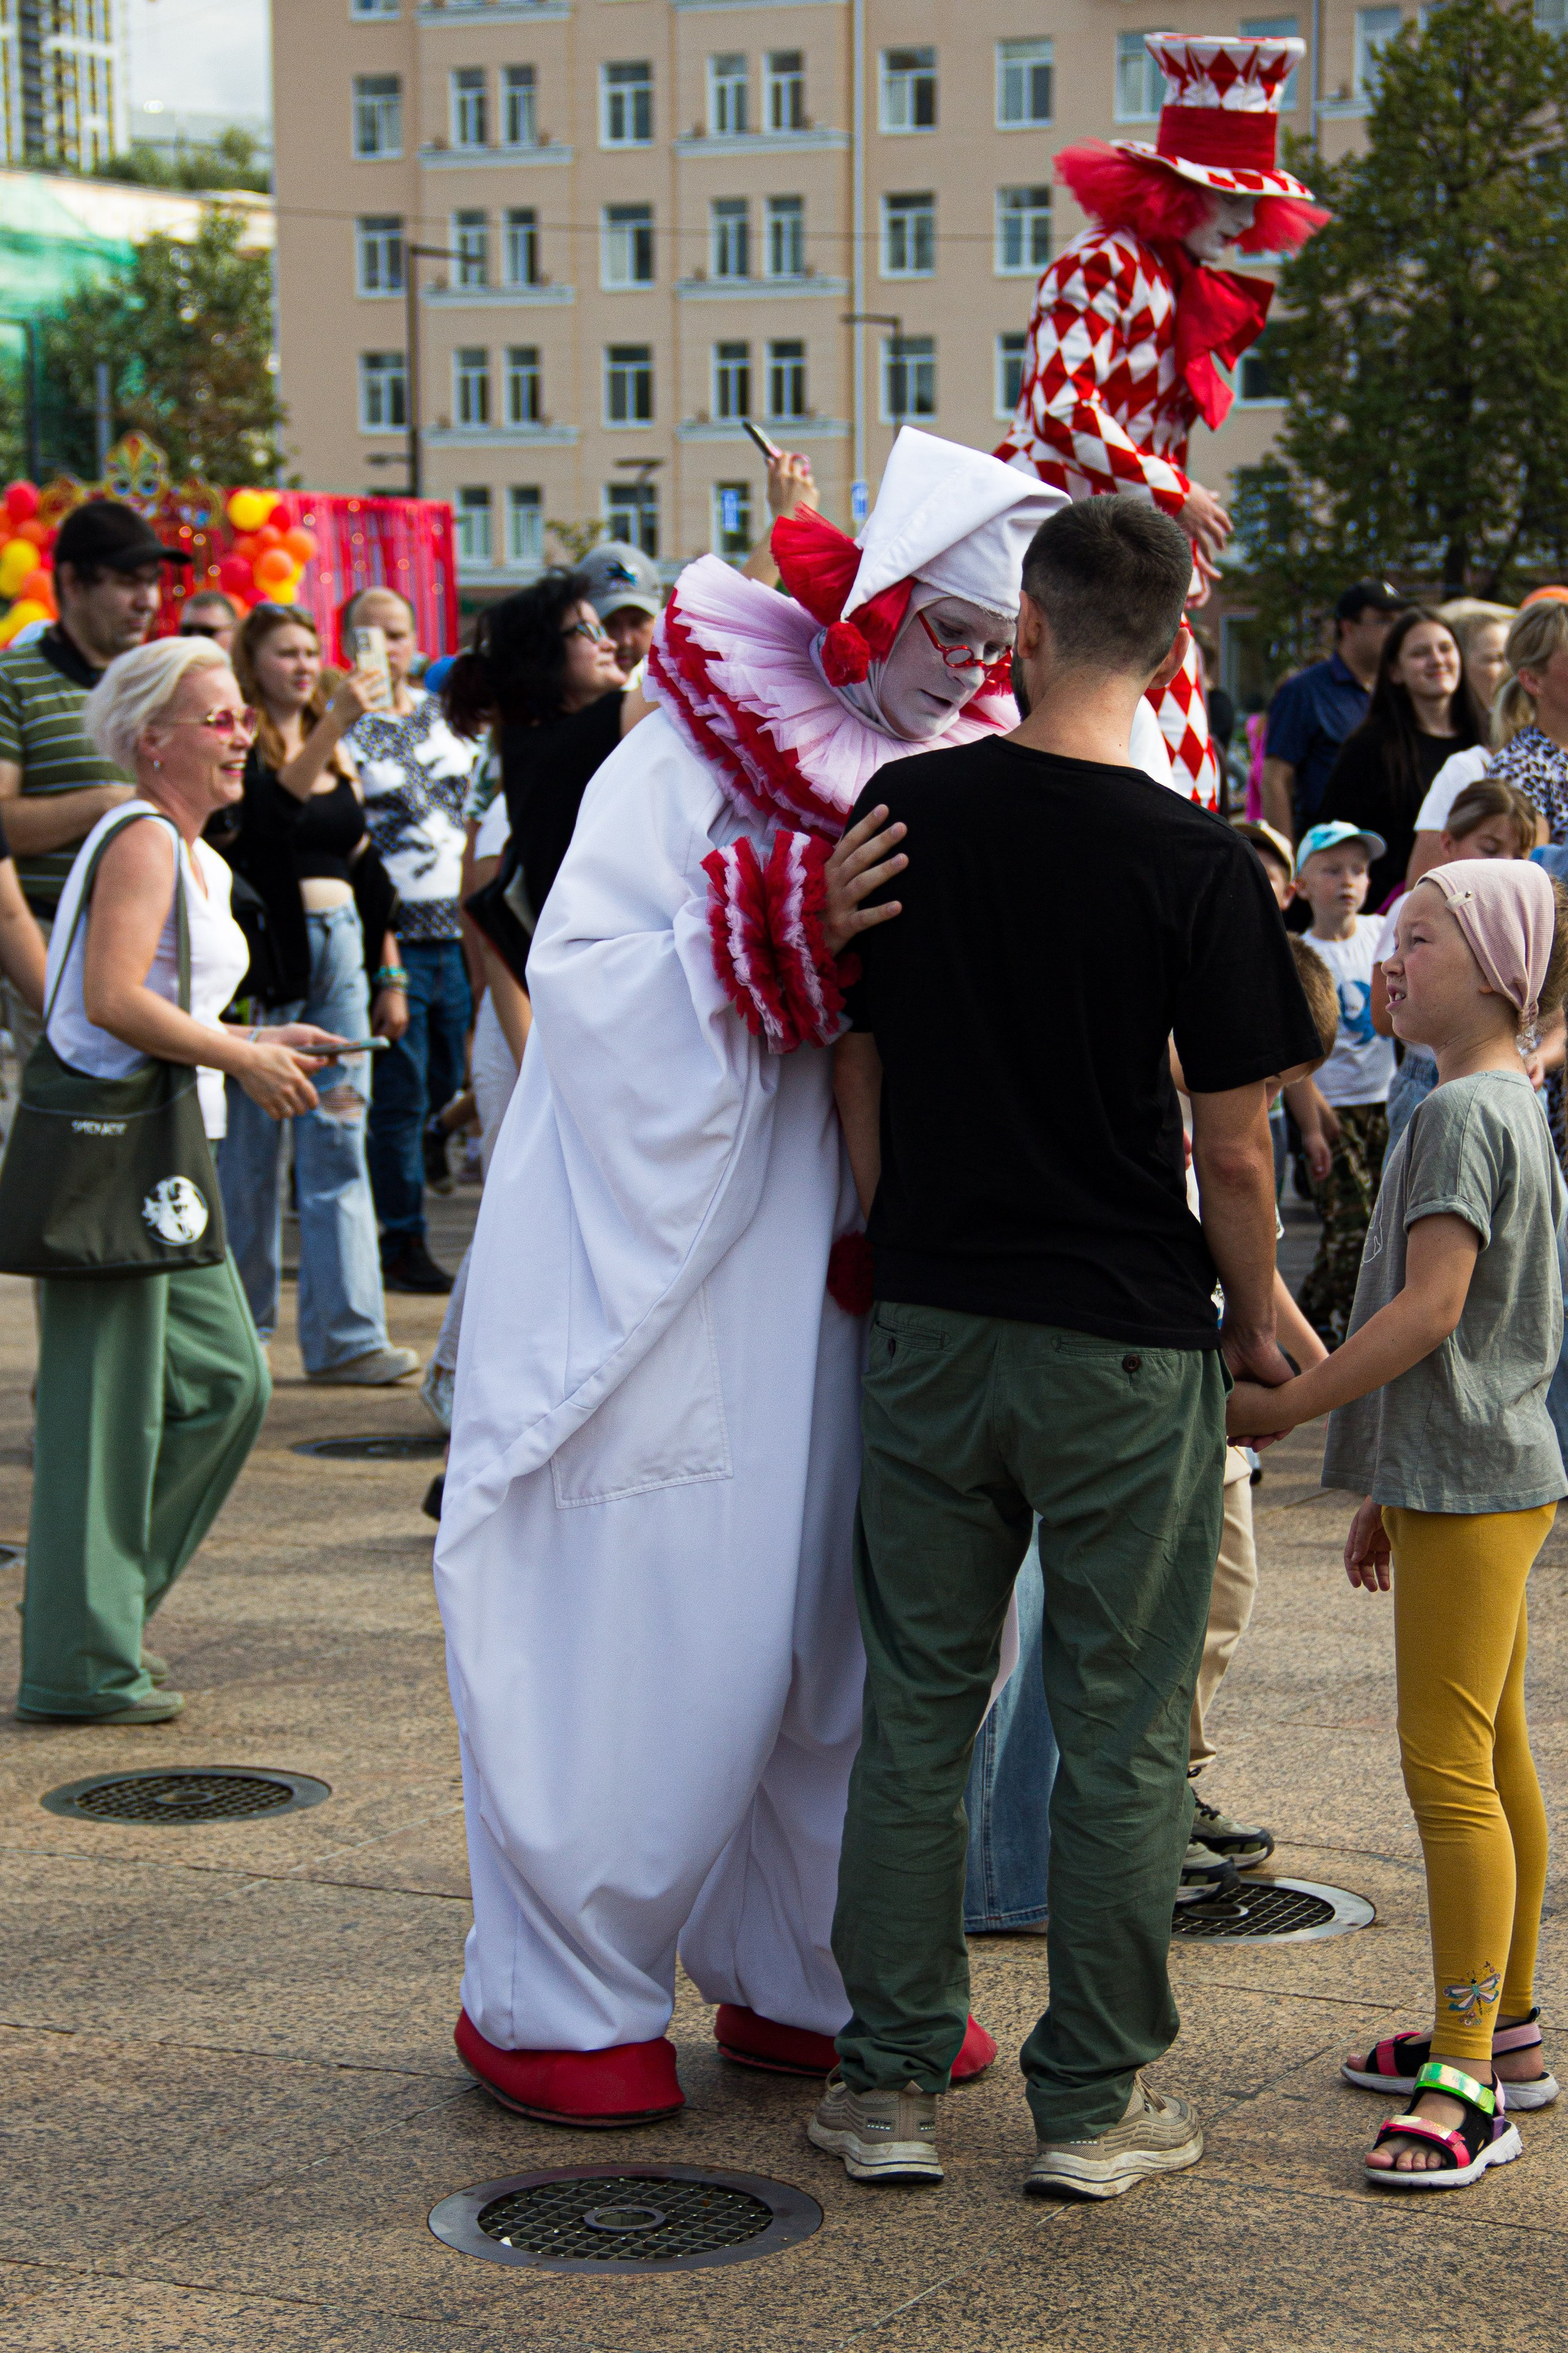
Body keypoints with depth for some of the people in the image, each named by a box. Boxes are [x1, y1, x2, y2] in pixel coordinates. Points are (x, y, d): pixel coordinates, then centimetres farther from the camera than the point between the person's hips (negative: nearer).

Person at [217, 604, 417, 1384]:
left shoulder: (338, 756, 17)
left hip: (338, 952, 6)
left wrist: (389, 976, 17)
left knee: (338, 1143, 1)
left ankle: (346, 1334, -1)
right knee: (251, 1150, 0)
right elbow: (272, 808, -23)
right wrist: (334, 721, -31)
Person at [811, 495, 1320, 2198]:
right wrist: (1257, 1319, 7)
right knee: (1120, 1734, 8)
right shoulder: (1196, 865, -13)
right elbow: (1231, 1149, -10)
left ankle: (889, 2085, 19)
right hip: (1127, 1348, -3)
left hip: (929, 1332, 3)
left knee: (916, 1710, 13)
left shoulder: (899, 816, -2)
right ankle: (1092, 2104, 15)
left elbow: (855, 1068, 6)